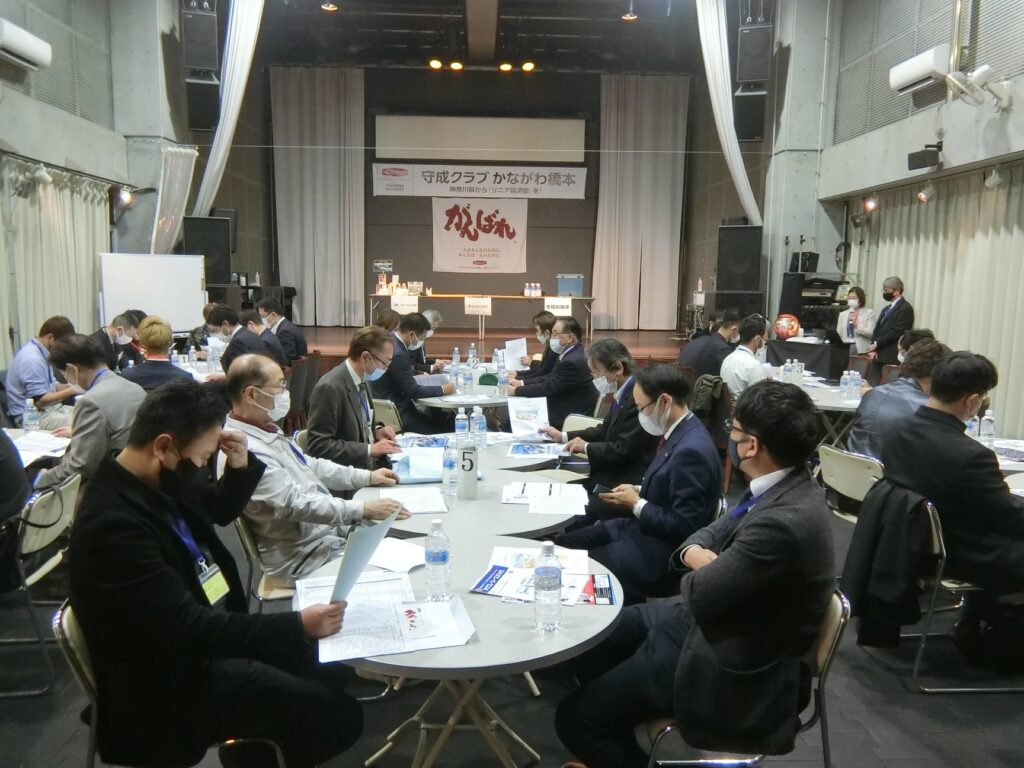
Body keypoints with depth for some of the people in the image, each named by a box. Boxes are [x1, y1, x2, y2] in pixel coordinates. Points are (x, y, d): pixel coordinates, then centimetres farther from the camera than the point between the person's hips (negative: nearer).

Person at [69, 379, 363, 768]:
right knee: (339, 715, -11)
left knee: (334, 668, 8)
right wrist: (298, 626, -31)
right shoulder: (113, 523, -29)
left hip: (212, 636, 9)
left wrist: (241, 466, -4)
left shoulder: (161, 480, -3)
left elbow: (220, 510, 17)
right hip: (173, 680, -9)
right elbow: (188, 629, -31)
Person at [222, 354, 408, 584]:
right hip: (306, 557, -9)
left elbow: (308, 465, 16)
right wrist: (364, 510, -27)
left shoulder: (265, 429, 6)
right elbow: (296, 504, -29)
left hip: (329, 528, 9)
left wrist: (367, 476, 10)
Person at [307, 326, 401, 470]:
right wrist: (370, 449, -22)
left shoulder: (364, 379, 6)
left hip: (370, 463, 8)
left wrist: (376, 430, 1)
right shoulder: (329, 388, -20)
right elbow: (319, 445, -20)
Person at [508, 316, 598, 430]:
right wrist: (521, 382, 1)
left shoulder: (573, 361, -25)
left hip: (573, 418, -9)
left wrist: (516, 390, -12)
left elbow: (548, 388, -21)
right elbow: (550, 378, 10)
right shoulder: (569, 354, 6)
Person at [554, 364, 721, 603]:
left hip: (659, 549, -9)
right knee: (562, 546, 9)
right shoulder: (679, 432, 3)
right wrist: (639, 491, 2)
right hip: (644, 527, 10)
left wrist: (636, 504, -16)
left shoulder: (692, 449, -27)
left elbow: (683, 527, -25)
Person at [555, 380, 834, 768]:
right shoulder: (783, 487, -3)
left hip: (736, 669, -9)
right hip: (720, 622, 9)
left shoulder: (783, 522, -34)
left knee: (575, 717, -9)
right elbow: (715, 532, 10)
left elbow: (699, 596, -26)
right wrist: (694, 552, -12)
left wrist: (699, 572, -4)